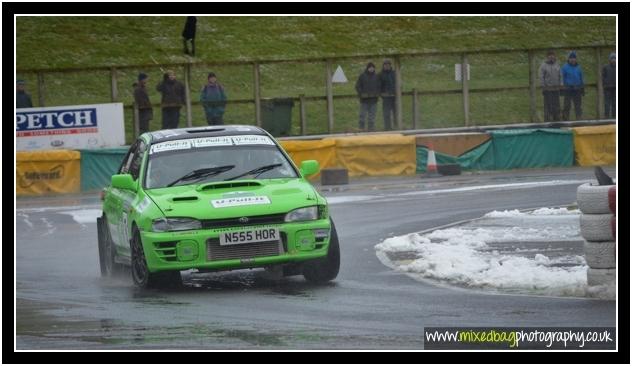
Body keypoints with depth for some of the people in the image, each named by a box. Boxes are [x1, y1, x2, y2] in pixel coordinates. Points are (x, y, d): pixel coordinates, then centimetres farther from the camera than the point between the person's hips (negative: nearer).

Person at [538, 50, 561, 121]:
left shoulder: (557, 65, 10)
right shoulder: (543, 66, -3)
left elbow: (560, 76, 15)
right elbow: (541, 77, -5)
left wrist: (560, 85, 8)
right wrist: (543, 87, -9)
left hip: (556, 88, 4)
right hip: (547, 88, -4)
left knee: (556, 105, 6)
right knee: (548, 105, -5)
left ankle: (556, 119, 14)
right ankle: (547, 119, -1)